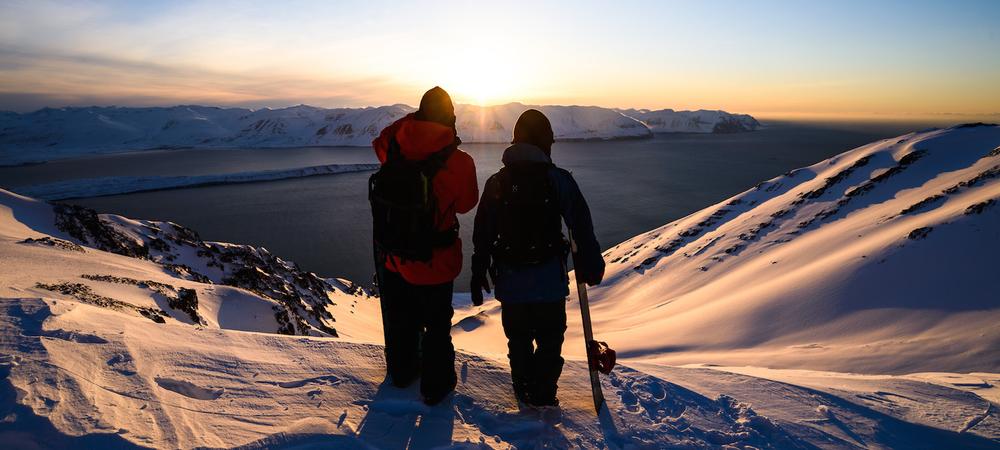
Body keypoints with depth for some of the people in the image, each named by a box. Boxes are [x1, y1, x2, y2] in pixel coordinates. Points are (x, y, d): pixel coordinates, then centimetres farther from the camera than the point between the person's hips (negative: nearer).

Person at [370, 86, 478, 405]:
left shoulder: (394, 143, -13)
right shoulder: (458, 161, -21)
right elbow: (466, 203, -5)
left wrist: (413, 121, 8)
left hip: (390, 253, 4)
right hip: (434, 259, -3)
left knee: (398, 317, 24)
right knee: (437, 323, 16)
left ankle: (401, 370, 44)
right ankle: (436, 384, 29)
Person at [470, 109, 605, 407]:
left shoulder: (496, 182, 1)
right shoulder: (558, 180, -7)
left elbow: (482, 234, 3)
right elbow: (582, 227, -6)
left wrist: (478, 274, 9)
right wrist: (591, 266, 4)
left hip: (509, 279, 3)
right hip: (549, 279, -3)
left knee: (518, 340, 19)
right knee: (549, 341, 13)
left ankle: (524, 393, 30)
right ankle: (542, 397, 16)